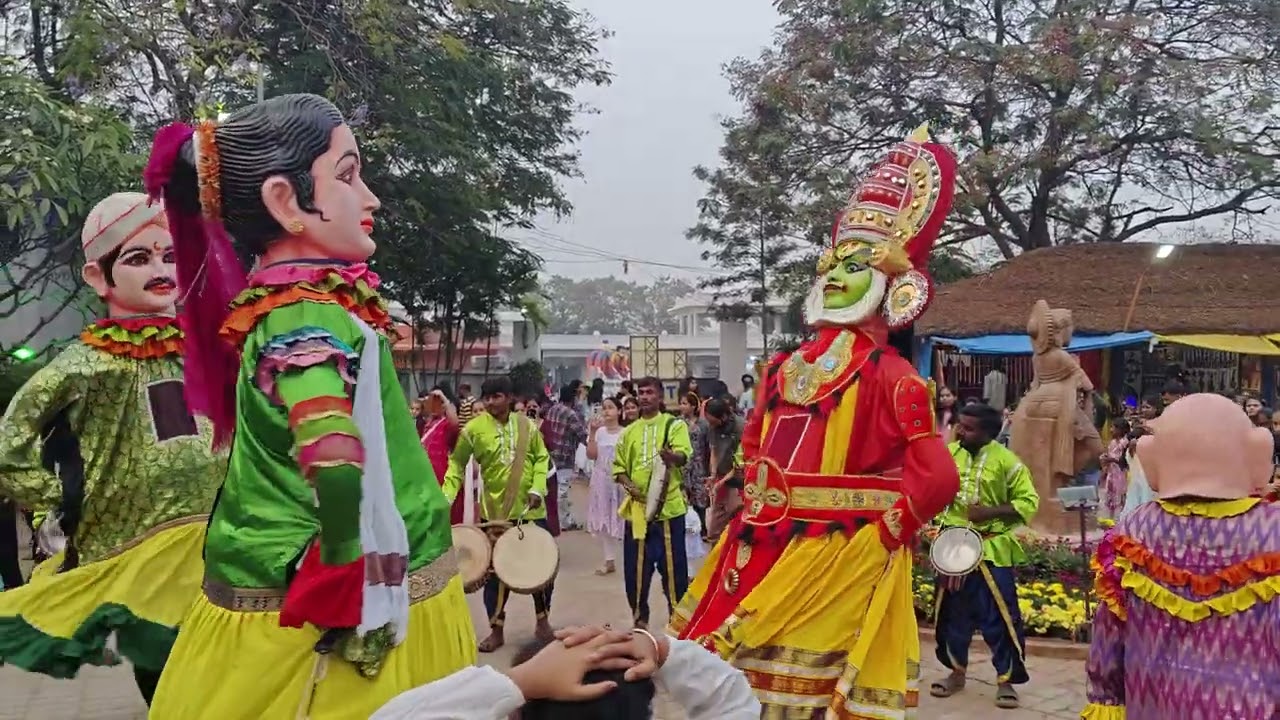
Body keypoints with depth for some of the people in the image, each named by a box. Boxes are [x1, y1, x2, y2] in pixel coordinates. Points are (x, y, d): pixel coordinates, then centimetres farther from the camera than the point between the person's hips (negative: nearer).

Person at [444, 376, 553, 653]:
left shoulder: (526, 425, -2)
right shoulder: (473, 428, -8)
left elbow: (541, 458, 4)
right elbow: (456, 463, -3)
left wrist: (537, 489, -10)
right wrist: (446, 496, -14)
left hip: (531, 509, 2)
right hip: (495, 510, -1)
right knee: (496, 570, 5)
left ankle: (543, 619, 28)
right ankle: (496, 630, 18)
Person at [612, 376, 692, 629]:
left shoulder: (674, 424, 0)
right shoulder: (629, 431, 12)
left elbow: (683, 456, -16)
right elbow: (619, 465, 15)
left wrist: (670, 456, -39)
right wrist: (628, 485, -5)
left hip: (669, 505, -4)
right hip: (638, 507, 4)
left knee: (672, 563, 1)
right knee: (636, 565, 8)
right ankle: (639, 616, 22)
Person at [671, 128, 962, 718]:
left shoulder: (890, 375, -10)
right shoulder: (785, 368, 11)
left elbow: (936, 477, -16)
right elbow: (754, 444, 26)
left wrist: (876, 534, -9)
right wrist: (758, 507, 14)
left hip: (839, 554, -7)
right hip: (766, 546, 7)